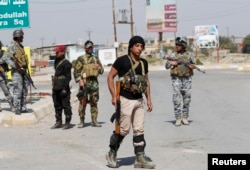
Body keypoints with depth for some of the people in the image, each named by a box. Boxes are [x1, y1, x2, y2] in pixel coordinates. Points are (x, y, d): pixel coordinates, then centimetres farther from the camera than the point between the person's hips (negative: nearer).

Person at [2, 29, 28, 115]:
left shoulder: (20, 46, 16)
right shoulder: (12, 46, -11)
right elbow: (5, 57, -21)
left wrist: (26, 69, 18)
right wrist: (14, 66, -25)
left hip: (23, 70, 9)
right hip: (16, 71, -9)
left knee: (24, 90, 9)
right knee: (17, 90, -9)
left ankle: (23, 107, 15)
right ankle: (17, 109, -6)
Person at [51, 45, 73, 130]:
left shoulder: (66, 63, -10)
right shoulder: (56, 62, 16)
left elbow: (68, 77, -14)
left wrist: (65, 88, -18)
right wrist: (54, 87, 20)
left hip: (63, 88, -9)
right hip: (56, 88, 9)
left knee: (66, 105, -3)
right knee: (57, 106, 12)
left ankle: (68, 123, 2)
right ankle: (58, 122, 19)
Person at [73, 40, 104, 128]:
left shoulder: (96, 59, 16)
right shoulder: (80, 59, 3)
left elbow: (102, 70, 18)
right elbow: (76, 71, -3)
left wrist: (98, 67, -4)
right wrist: (80, 80, -14)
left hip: (94, 82, 4)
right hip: (84, 82, -4)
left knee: (94, 102, 5)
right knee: (82, 102, -4)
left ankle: (94, 121, 10)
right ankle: (81, 121, 1)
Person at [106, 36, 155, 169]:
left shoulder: (143, 63, 10)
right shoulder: (122, 60, -8)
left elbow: (146, 81, 18)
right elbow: (110, 77, -6)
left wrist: (149, 99, 12)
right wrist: (114, 96, -13)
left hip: (139, 100, 6)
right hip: (125, 99, -6)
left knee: (139, 130, 5)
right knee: (124, 129, -3)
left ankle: (140, 159, 8)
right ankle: (112, 154, 16)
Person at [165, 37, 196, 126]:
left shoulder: (189, 55, 9)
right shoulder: (173, 55, 7)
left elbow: (193, 65, 15)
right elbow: (167, 66, 7)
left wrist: (192, 66, -6)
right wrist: (172, 63, -11)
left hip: (187, 79, 1)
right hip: (176, 79, -1)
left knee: (187, 99, 4)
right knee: (177, 99, -7)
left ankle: (185, 117, 13)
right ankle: (178, 118, -4)